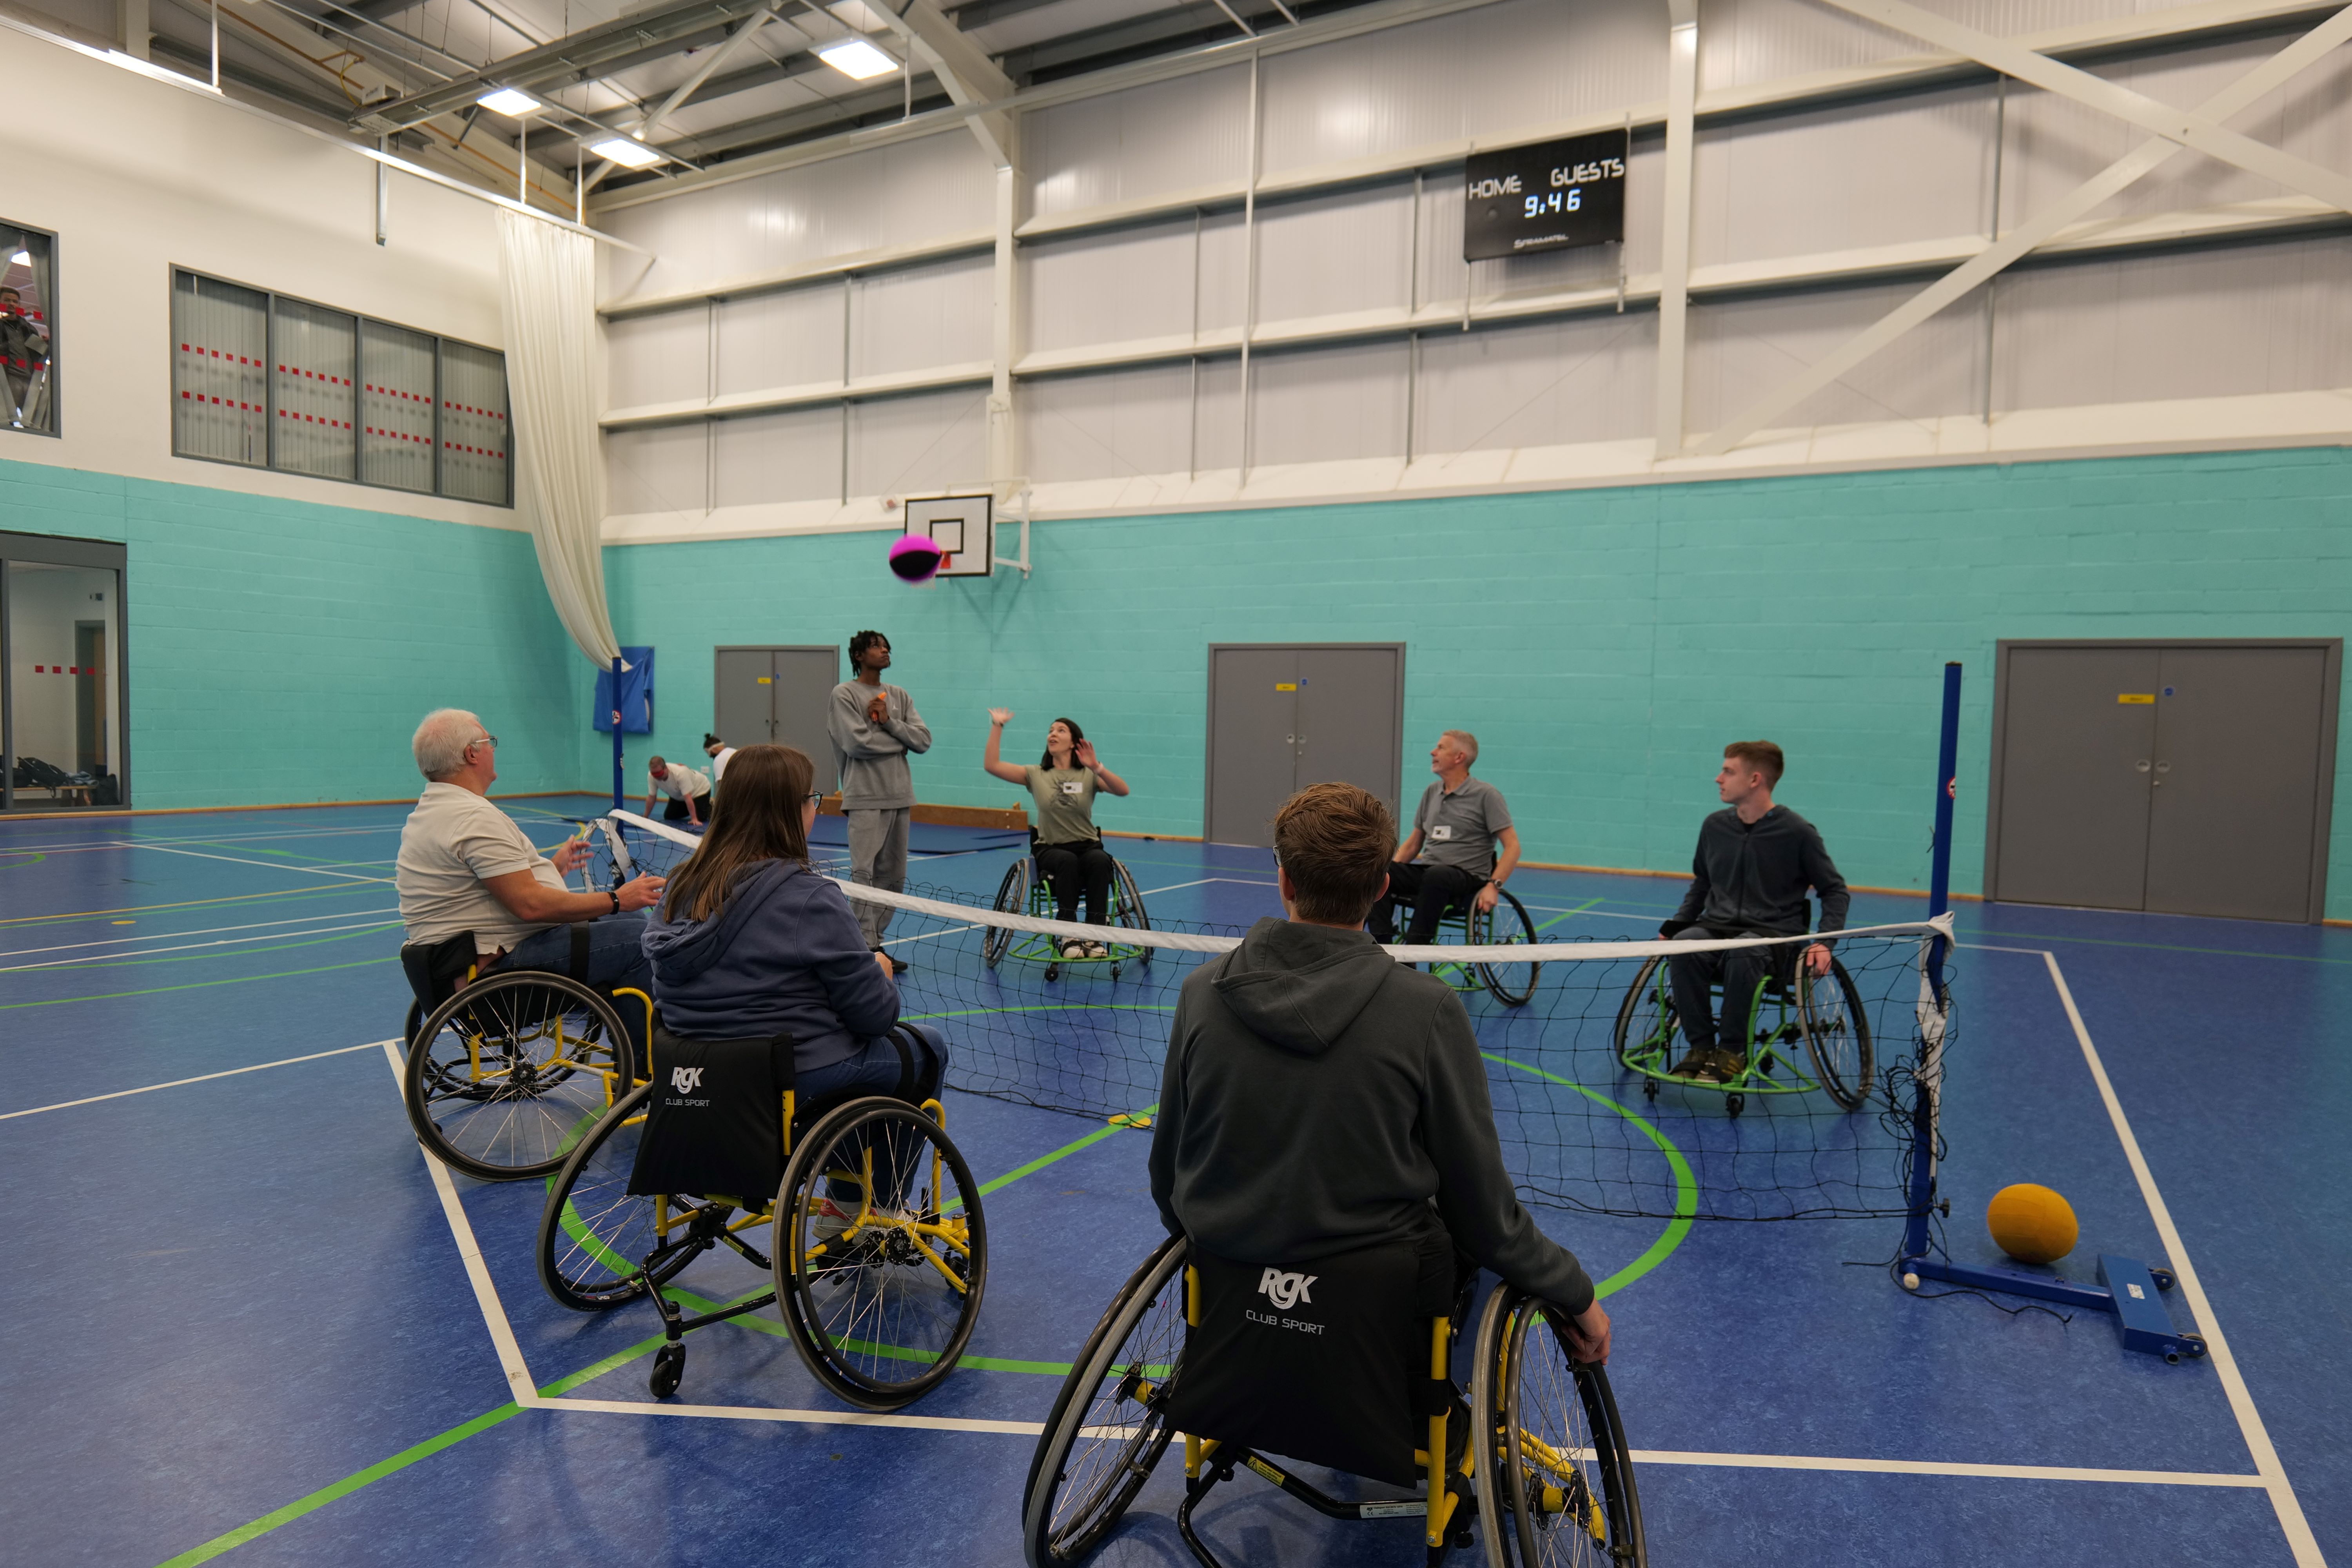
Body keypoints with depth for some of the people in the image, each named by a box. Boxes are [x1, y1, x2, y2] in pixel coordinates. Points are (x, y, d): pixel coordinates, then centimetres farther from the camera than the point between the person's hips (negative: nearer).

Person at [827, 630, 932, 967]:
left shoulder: (900, 696, 14)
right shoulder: (845, 694, -3)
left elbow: (924, 740, 3)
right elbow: (858, 743, -16)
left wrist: (890, 722, -10)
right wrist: (903, 739, -5)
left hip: (900, 798, 6)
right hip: (866, 799, -6)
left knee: (894, 875, 9)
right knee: (865, 875, -9)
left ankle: (876, 940, 18)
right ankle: (867, 948, -5)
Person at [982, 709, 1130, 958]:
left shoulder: (1088, 775, 2)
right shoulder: (1036, 775, 5)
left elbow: (1123, 790, -14)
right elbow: (991, 765, -3)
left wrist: (1097, 768, -28)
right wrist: (997, 726, -7)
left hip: (1087, 846, 0)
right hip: (1050, 849, 0)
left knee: (1100, 861, -35)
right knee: (1067, 861, -36)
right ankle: (1069, 936, -33)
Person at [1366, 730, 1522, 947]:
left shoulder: (1486, 795, -4)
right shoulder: (1432, 792, 14)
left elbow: (1512, 846, -8)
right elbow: (1414, 842, 20)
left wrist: (1493, 886, -22)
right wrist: (1392, 872, 3)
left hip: (1468, 879, -6)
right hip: (1428, 873, 6)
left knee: (1436, 875, -40)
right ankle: (1382, 943, -29)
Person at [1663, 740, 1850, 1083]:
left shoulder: (1797, 832, -5)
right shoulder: (1715, 826, 7)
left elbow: (1834, 890, 4)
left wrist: (1825, 941, -11)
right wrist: (1673, 926, 9)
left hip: (1774, 935, -4)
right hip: (1717, 927, 4)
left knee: (1741, 950, -40)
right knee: (1684, 943, -32)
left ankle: (1733, 1051, -22)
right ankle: (1700, 1047, -22)